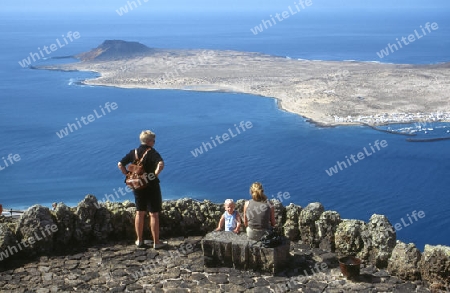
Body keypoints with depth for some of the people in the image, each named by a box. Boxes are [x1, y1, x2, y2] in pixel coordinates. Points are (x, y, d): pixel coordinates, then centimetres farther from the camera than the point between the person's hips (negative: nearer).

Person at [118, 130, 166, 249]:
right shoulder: (152, 153, -13)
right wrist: (156, 173, -16)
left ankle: (139, 240, 22)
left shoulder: (133, 153, 4)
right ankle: (156, 242, 6)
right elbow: (161, 164, -31)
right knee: (154, 214, 2)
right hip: (151, 186, -5)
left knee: (139, 213, 15)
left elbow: (120, 164, 3)